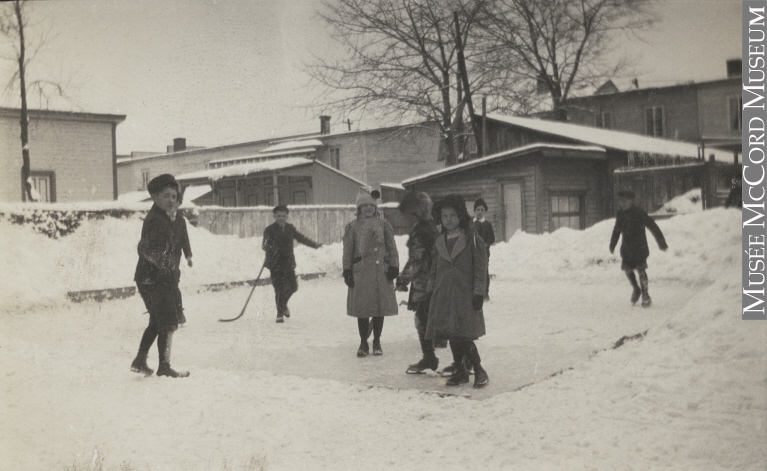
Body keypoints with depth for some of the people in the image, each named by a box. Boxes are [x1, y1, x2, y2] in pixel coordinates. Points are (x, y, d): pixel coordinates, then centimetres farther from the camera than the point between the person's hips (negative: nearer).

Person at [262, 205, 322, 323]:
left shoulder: (290, 228, 7)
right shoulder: (269, 230, -7)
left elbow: (301, 238, 19)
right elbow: (265, 244, -16)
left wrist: (314, 244, 17)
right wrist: (269, 247, -38)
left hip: (288, 263, 5)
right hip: (275, 264, -5)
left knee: (293, 287, 8)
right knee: (279, 289, -7)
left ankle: (283, 304, 37)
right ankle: (280, 313, 9)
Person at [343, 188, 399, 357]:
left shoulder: (383, 225, 6)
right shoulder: (353, 227, 4)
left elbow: (392, 247, 7)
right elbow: (347, 251, 4)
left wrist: (394, 267, 1)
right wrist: (347, 271, -1)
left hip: (381, 270, 1)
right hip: (361, 271, -1)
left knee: (380, 307, 5)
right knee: (361, 308, 2)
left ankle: (377, 342, 19)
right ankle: (363, 343, 15)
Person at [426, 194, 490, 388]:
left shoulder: (473, 240, -3)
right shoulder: (440, 242, 13)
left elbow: (481, 268, -6)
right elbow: (434, 270, 19)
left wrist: (478, 293, -10)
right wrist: (430, 292, 15)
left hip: (465, 296, -5)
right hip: (444, 296, 5)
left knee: (464, 337, -11)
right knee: (452, 337, 8)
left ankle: (479, 371, 4)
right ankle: (460, 371, 20)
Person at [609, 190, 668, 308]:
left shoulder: (639, 214, -15)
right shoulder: (620, 214, 1)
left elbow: (653, 227, -11)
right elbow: (616, 230, 17)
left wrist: (662, 243, -9)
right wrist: (612, 245, 23)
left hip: (640, 247, -5)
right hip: (627, 247, 5)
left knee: (641, 270, -10)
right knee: (627, 269, 2)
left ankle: (645, 296, 2)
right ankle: (636, 289, 28)